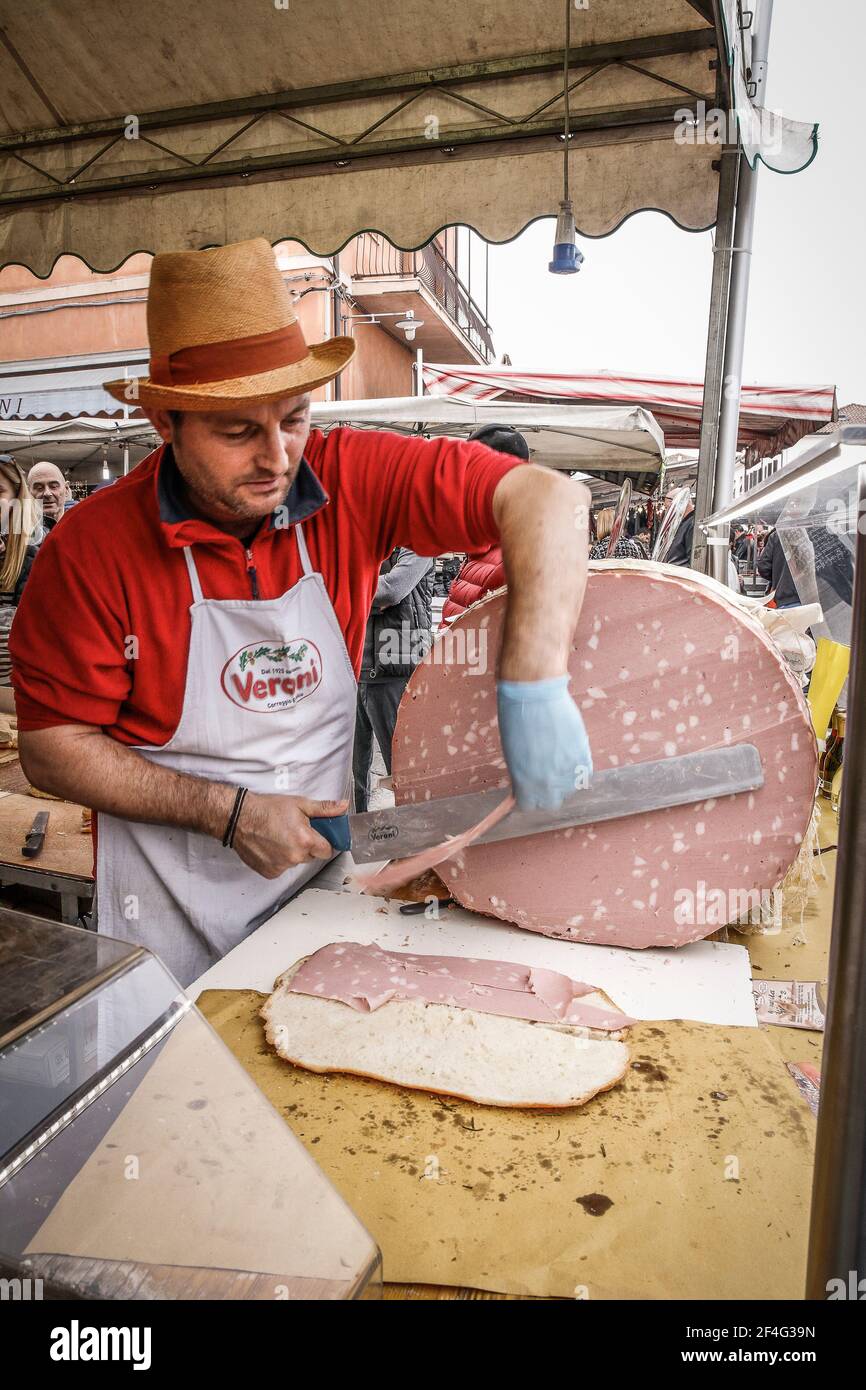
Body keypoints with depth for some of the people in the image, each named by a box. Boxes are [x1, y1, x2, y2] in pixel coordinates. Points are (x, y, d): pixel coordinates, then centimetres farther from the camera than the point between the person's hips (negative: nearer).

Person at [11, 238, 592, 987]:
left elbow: (548, 500, -20)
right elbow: (51, 747, -11)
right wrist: (230, 811, -19)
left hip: (319, 869, 3)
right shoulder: (93, 548, -17)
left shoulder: (355, 480, -14)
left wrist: (534, 686, -35)